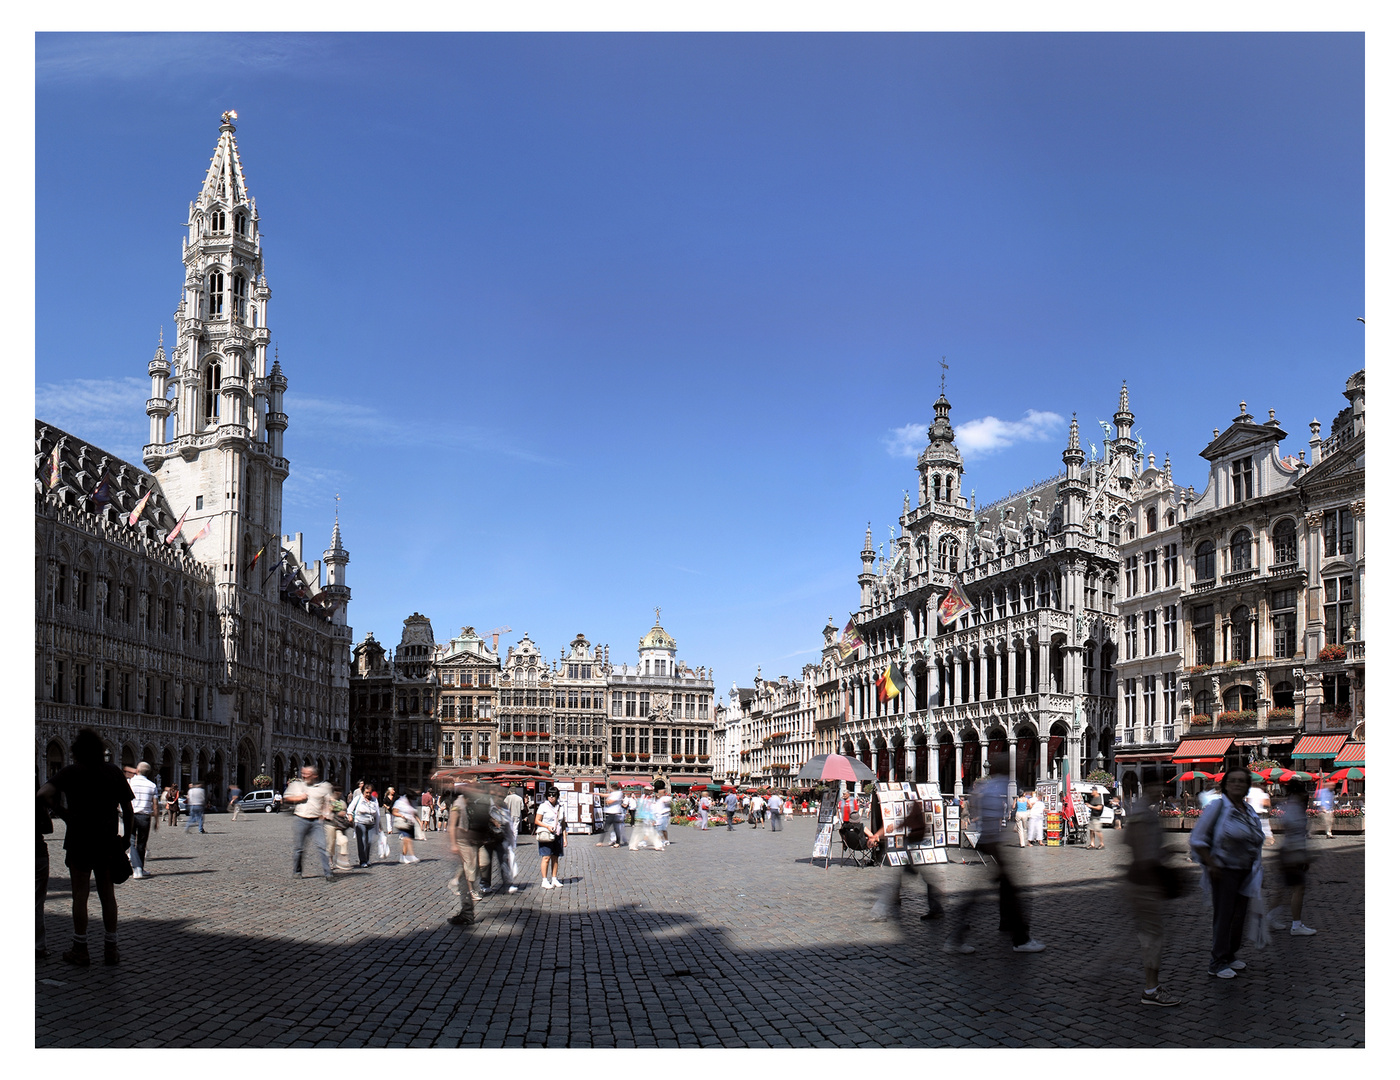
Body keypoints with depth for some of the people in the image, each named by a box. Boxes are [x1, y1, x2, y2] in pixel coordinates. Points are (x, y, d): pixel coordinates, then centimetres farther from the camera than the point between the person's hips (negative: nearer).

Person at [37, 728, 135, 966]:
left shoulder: (71, 772, -7)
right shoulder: (113, 772, 3)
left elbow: (44, 793, -24)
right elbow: (127, 808, 4)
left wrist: (56, 807, -5)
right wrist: (126, 837, 12)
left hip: (79, 842, -3)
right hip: (107, 842, 3)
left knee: (80, 895, 5)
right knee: (107, 895, 9)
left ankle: (80, 951, 9)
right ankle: (110, 950, 12)